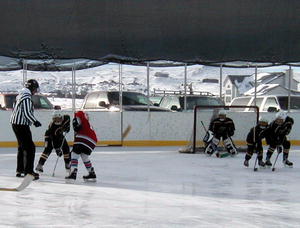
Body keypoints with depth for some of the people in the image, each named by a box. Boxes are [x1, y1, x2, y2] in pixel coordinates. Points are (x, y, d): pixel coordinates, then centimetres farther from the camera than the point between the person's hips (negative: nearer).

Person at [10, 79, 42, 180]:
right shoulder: (27, 97, -17)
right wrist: (35, 121, -12)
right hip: (21, 125, -11)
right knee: (30, 147, -9)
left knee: (22, 147, 21)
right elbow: (27, 113, -23)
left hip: (16, 123, 11)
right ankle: (28, 171, -12)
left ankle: (20, 170, 28)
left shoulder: (21, 95, 15)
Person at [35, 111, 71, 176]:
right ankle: (40, 165, -23)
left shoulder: (66, 118, -25)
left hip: (60, 135, 5)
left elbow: (68, 117, 2)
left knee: (66, 148, -1)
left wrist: (67, 126, -9)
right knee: (48, 149, -23)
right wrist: (57, 148, -38)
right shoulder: (52, 126, -37)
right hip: (51, 137, -5)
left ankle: (68, 165, 15)